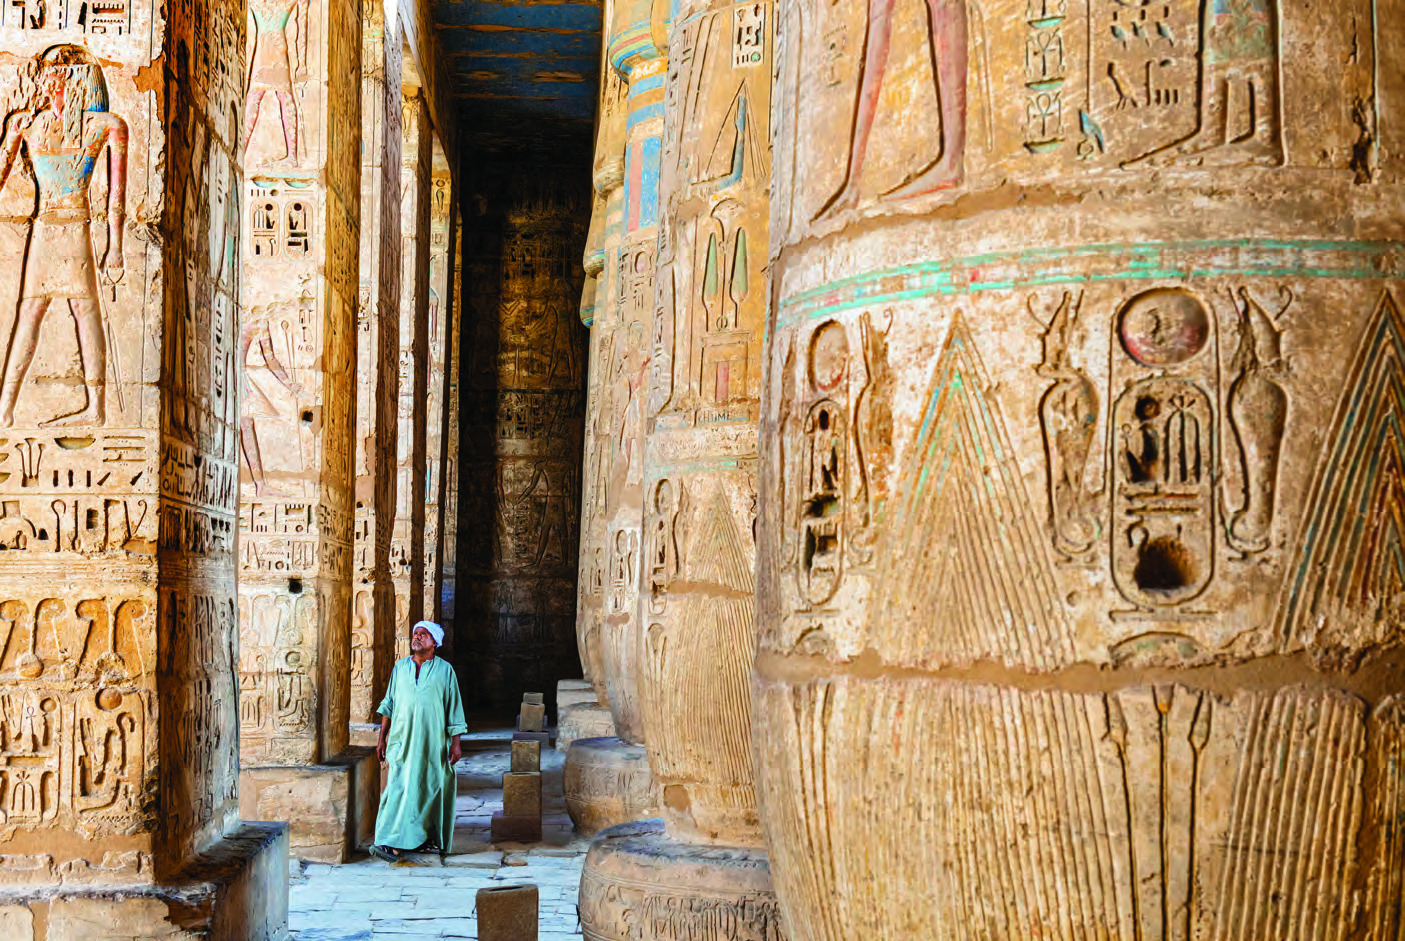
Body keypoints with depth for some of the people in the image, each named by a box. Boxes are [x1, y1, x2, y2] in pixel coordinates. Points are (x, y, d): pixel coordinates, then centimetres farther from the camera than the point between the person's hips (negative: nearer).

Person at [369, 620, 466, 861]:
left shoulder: (444, 670, 2)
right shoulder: (400, 667, 9)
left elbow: (454, 708, 2)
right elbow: (389, 704, 13)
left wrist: (456, 742, -3)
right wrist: (382, 738, 9)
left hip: (433, 742, -1)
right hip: (403, 740, 1)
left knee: (432, 789, 4)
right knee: (400, 788, -9)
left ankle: (431, 839, 20)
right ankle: (394, 844, -12)